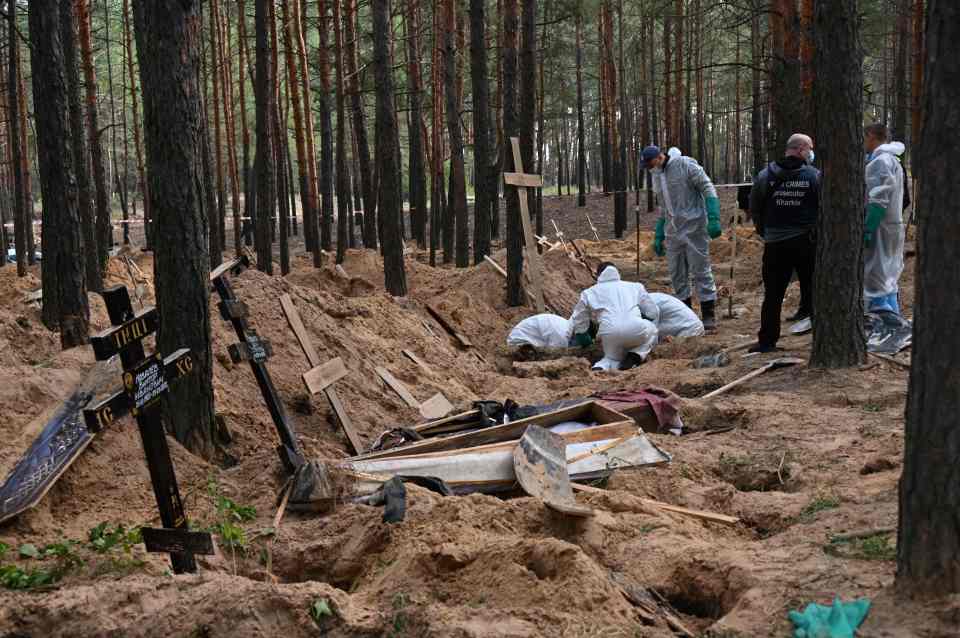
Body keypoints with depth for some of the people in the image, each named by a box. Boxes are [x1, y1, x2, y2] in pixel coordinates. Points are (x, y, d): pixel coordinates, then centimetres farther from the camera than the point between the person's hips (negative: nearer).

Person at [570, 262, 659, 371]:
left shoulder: (589, 293, 26)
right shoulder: (635, 286, 28)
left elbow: (578, 323, 27)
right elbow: (653, 312, 27)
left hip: (609, 332, 1)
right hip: (636, 329, -1)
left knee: (613, 358, 28)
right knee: (651, 329, 31)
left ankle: (600, 367, -7)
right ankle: (636, 356, 4)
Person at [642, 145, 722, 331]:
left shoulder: (686, 165, -10)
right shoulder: (657, 176, 13)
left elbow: (708, 189, -12)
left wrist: (713, 219, -20)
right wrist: (659, 236, 20)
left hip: (694, 228, -7)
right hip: (673, 231, 7)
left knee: (701, 271, -4)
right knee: (677, 274, 8)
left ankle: (709, 314, 2)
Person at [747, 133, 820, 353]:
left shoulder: (765, 176, -1)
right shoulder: (814, 176, -7)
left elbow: (754, 209, 5)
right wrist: (817, 231, 9)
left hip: (775, 243, 1)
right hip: (807, 242, -1)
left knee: (773, 294, 7)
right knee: (813, 291, 8)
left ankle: (767, 340, 8)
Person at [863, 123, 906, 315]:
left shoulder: (880, 161, -13)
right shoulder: (893, 160, 18)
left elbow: (879, 201, -21)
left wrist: (867, 230, -22)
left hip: (879, 229, -10)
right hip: (893, 226, 10)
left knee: (875, 282, -10)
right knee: (888, 280, 16)